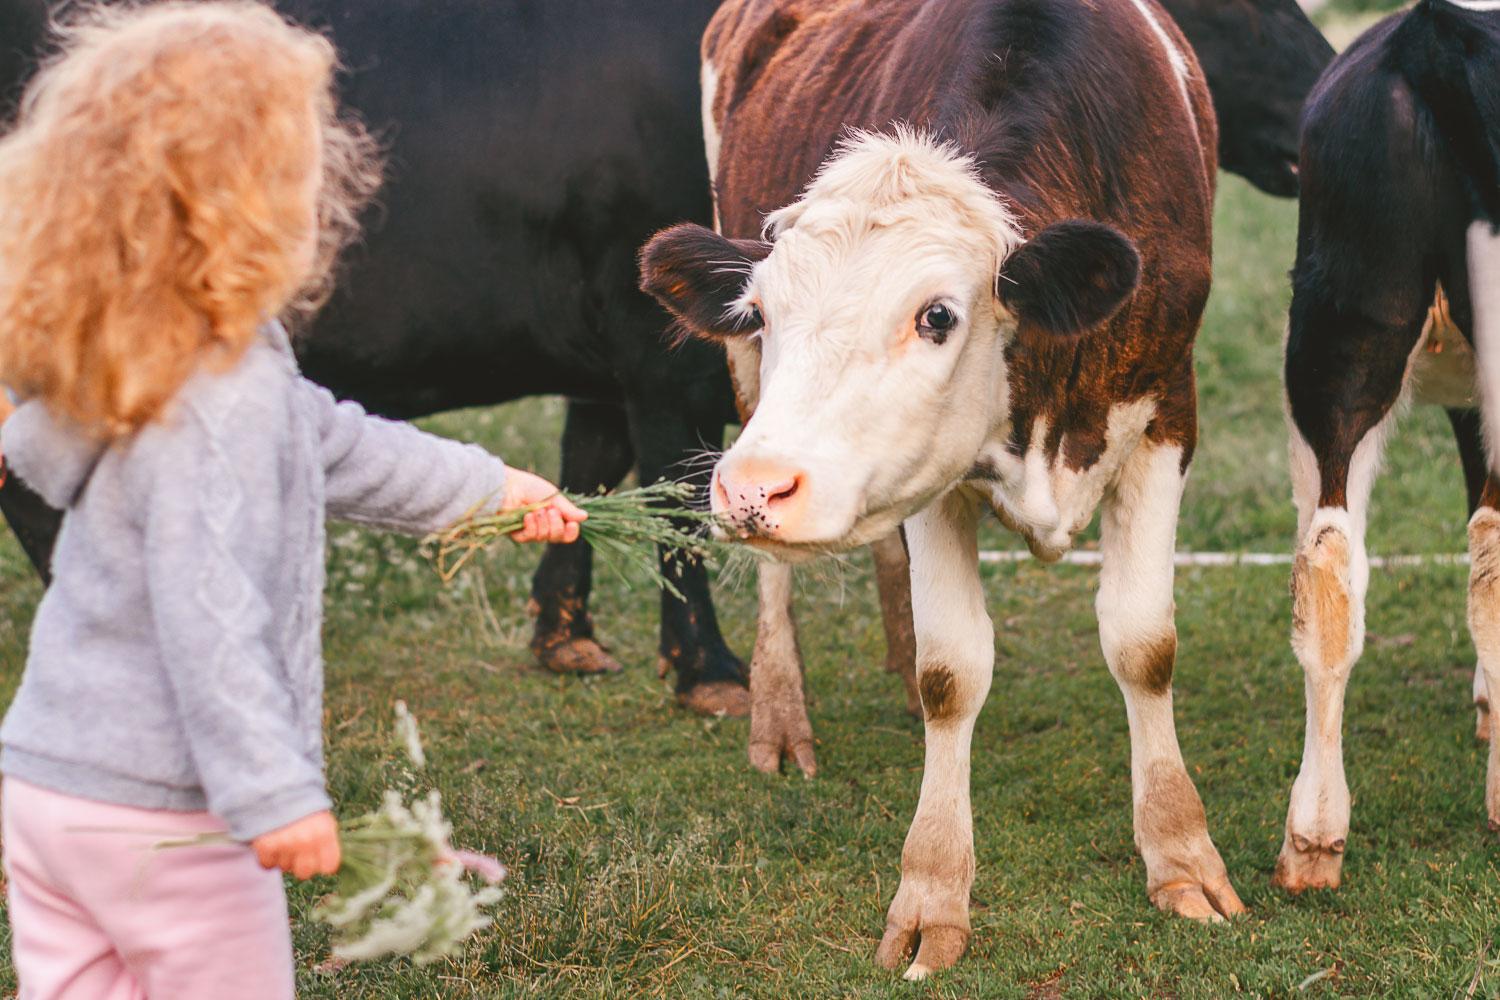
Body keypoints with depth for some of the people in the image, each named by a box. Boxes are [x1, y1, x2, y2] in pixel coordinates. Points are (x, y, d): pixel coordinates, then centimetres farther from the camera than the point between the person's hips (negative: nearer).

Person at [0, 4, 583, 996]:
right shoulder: (225, 402, -23)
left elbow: (328, 443, 22)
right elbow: (208, 612, -29)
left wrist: (483, 486, 32)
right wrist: (276, 792, -30)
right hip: (161, 811, -9)